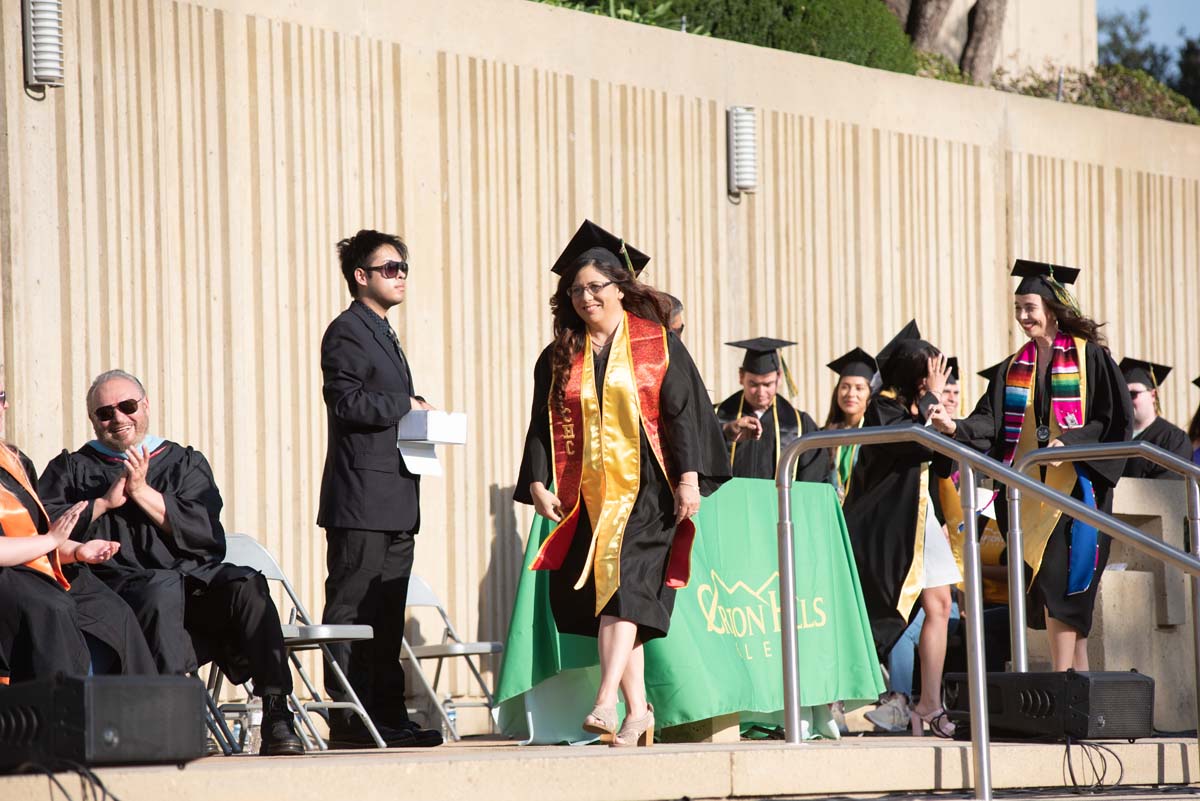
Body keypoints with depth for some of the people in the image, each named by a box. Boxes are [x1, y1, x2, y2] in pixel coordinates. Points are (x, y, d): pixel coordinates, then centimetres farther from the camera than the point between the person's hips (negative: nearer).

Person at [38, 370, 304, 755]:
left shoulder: (185, 462, 23)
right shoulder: (71, 469, 21)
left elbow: (205, 533, 5)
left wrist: (142, 492, -1)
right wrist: (106, 502, -3)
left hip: (194, 575, 2)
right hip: (118, 581, -2)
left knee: (246, 585, -29)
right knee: (164, 588, -37)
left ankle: (276, 713, -34)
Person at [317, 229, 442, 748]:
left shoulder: (382, 334, 23)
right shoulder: (347, 332, -7)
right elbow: (347, 402, -19)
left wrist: (416, 412, 8)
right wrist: (406, 406, -11)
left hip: (394, 500, 10)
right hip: (361, 497, -10)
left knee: (387, 613, 9)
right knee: (353, 609, -8)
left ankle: (388, 715, 11)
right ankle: (348, 720, -8)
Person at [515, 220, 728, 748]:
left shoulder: (658, 346, 3)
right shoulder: (560, 358, 12)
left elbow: (685, 412, -1)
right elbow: (542, 426, 11)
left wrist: (689, 478, -10)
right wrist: (537, 482, -2)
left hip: (645, 487, -4)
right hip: (589, 494, 4)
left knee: (624, 584, -18)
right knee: (614, 597, 2)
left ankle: (606, 701, -27)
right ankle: (637, 709, 7)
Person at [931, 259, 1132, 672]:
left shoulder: (1089, 357, -2)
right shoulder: (1014, 369, 14)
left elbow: (1115, 419, -5)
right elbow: (990, 422, 4)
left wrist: (1070, 442, -18)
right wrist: (956, 428, -16)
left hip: (1076, 484, -5)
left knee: (1059, 579, -14)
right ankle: (1079, 676, 10)